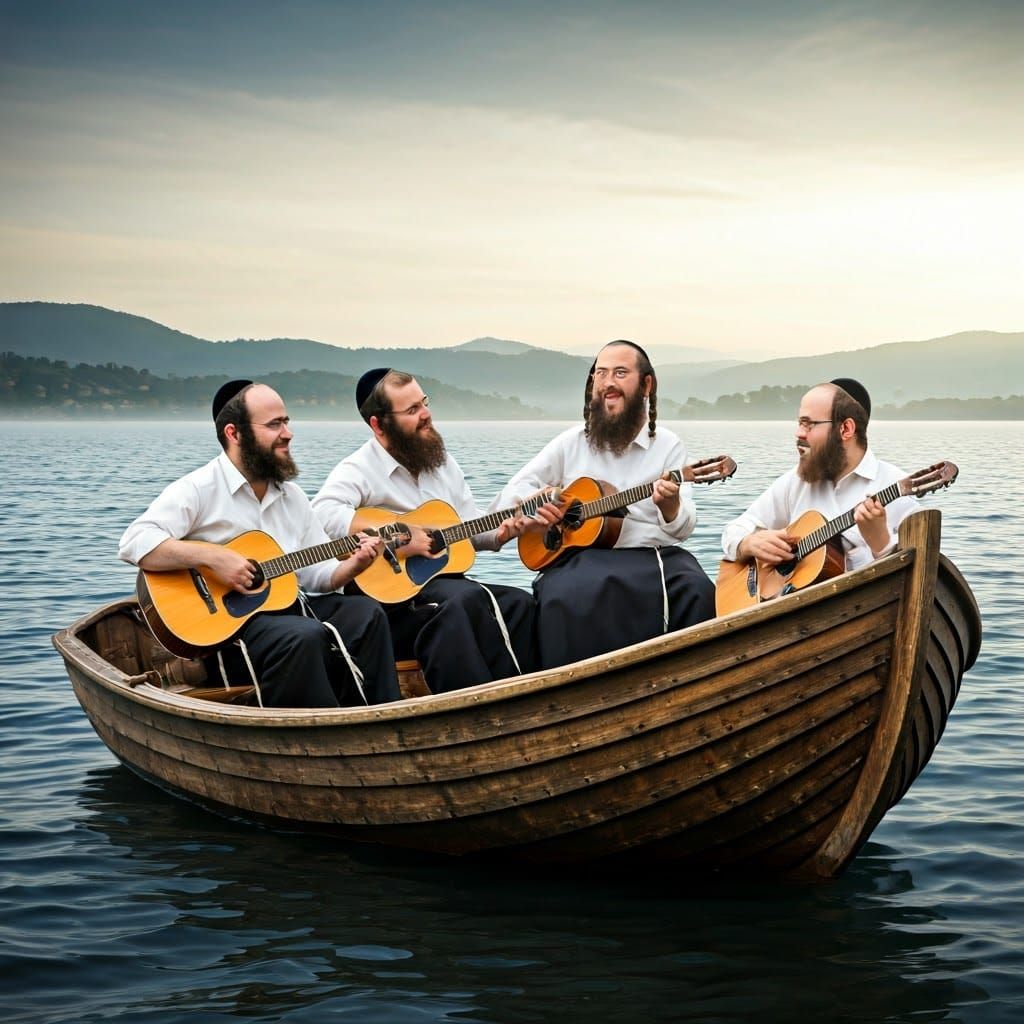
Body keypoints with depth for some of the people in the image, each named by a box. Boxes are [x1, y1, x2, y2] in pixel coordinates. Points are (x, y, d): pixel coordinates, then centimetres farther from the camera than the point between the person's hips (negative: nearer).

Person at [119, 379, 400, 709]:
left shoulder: (292, 496, 16)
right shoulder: (199, 489, -8)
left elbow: (316, 572, 19)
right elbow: (134, 543, -21)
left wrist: (352, 565, -3)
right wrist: (212, 556, -27)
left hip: (286, 609, 8)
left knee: (366, 614, -11)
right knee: (304, 636, -33)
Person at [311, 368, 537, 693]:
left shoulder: (442, 460, 17)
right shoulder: (360, 469, -8)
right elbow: (323, 513, -28)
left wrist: (498, 533, 0)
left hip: (447, 579, 7)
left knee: (520, 603, -19)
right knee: (468, 598, -34)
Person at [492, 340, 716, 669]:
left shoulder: (668, 445, 10)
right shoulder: (572, 442, 12)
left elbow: (683, 529, 2)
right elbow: (514, 491, 14)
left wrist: (670, 506, -22)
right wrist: (528, 511, -9)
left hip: (653, 555, 1)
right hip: (580, 554, 0)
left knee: (697, 592, -30)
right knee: (563, 598, -34)